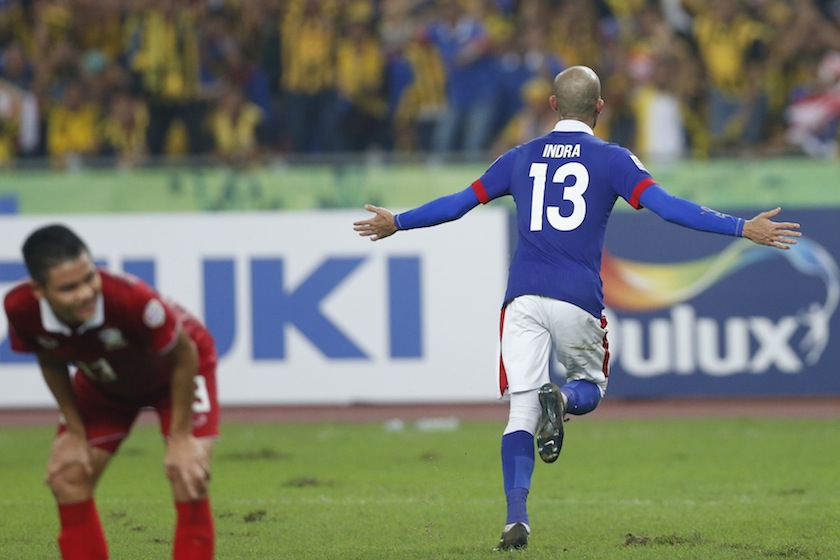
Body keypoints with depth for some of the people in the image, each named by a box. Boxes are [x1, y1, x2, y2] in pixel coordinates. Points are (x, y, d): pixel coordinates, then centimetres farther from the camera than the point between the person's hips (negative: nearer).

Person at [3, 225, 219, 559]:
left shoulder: (130, 299, -45)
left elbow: (184, 353, -26)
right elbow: (50, 361, -7)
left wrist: (180, 438, -20)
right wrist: (75, 433, -5)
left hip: (175, 368, -4)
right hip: (101, 380, 4)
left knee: (189, 479, -19)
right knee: (67, 478, -4)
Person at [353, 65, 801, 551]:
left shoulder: (521, 158, 14)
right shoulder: (612, 159, 5)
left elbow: (459, 203, 19)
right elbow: (666, 206, -7)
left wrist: (397, 223, 34)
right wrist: (742, 228, -7)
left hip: (523, 297, 2)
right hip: (578, 301, -2)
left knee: (521, 412, 0)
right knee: (591, 386, 21)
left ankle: (517, 517, -17)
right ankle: (561, 397, -16)